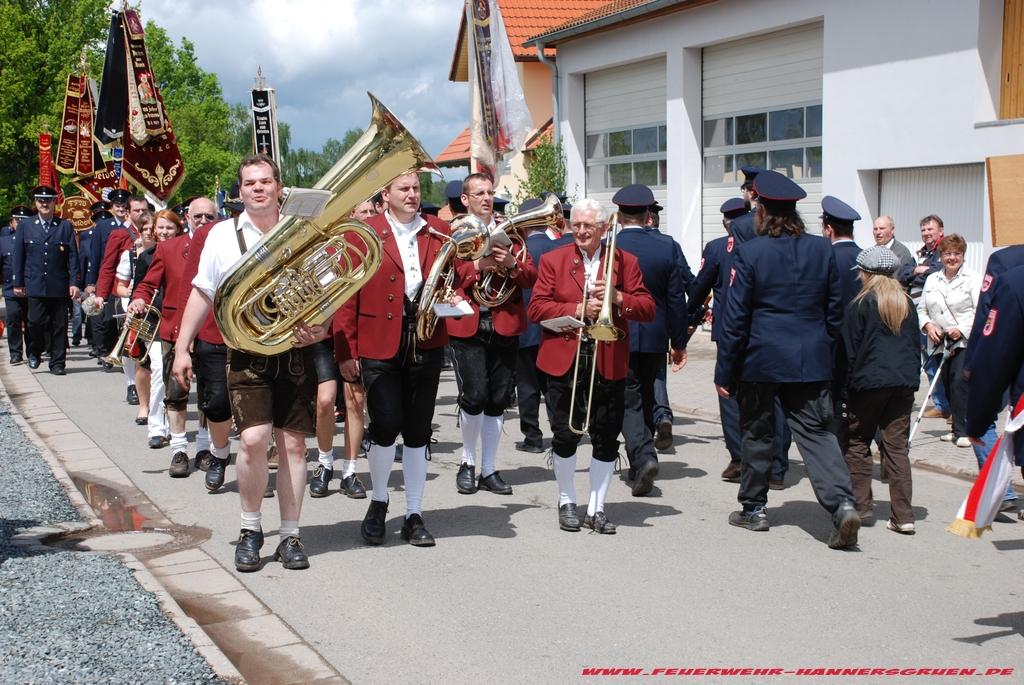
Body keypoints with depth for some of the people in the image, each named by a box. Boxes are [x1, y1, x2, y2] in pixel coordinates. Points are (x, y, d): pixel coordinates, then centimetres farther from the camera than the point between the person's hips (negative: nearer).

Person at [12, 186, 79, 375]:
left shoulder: (65, 226, 6)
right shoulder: (25, 226, 8)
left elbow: (73, 256, 3)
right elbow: (19, 256, 9)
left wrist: (74, 283, -4)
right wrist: (18, 283, 5)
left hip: (59, 286, 0)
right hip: (34, 286, 0)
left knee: (59, 325, 2)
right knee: (36, 322, -7)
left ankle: (57, 362, 11)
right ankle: (34, 352, 19)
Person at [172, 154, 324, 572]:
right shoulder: (223, 235, 7)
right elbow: (202, 294, 10)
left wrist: (319, 327, -11)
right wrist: (182, 348, 6)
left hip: (296, 353, 1)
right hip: (247, 353, -1)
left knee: (293, 443, 3)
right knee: (253, 439, -14)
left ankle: (290, 536, 15)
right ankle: (250, 530, 7)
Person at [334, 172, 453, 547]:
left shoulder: (439, 231, 10)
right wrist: (345, 350, -8)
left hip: (425, 343, 3)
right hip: (378, 345, -3)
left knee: (418, 431, 6)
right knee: (387, 424, -12)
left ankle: (414, 516, 17)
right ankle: (378, 500, 14)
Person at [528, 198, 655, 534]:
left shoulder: (624, 261, 6)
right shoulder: (553, 260, 4)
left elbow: (648, 309, 1)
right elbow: (536, 307, -4)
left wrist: (618, 297, -17)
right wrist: (579, 310, -14)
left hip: (608, 363, 1)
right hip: (563, 362, -1)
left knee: (607, 439, 3)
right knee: (565, 436, 5)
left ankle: (596, 508, 15)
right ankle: (567, 503, 22)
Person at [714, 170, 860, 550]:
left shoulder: (749, 253, -9)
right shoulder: (822, 249, 3)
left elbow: (735, 318, -8)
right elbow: (834, 312, 8)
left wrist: (724, 371, -2)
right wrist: (827, 357, 19)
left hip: (761, 361, -3)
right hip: (811, 361, 3)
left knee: (757, 433, 12)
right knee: (816, 432, 3)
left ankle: (753, 508, 23)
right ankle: (842, 502, -15)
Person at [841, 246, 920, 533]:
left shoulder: (862, 304, -5)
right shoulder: (907, 303, 11)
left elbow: (850, 349, -4)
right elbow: (915, 344, 15)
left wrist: (846, 387, 1)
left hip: (870, 382, -5)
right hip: (905, 382, 5)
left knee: (858, 444, 10)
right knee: (897, 446, 3)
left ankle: (862, 507, 11)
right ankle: (903, 516, -2)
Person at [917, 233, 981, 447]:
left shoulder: (973, 279, -1)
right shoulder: (932, 280, 15)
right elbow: (922, 309, 16)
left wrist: (962, 329, -18)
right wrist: (928, 325, -4)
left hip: (965, 342, -5)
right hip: (940, 343, 5)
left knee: (960, 382, -18)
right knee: (948, 386, 7)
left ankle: (964, 431, -13)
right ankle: (958, 428, 19)